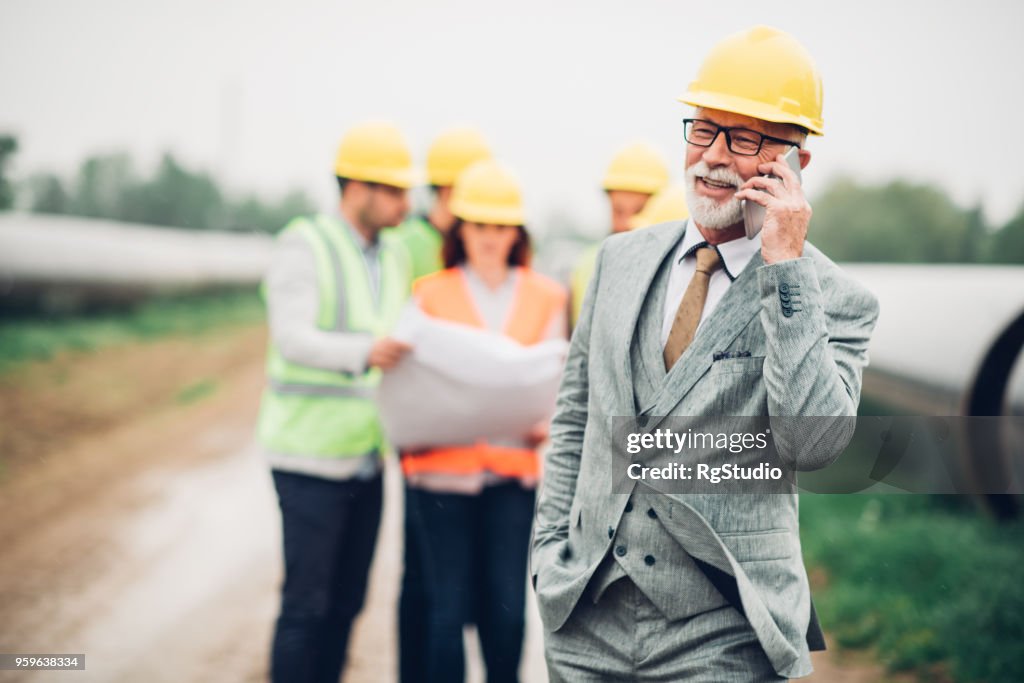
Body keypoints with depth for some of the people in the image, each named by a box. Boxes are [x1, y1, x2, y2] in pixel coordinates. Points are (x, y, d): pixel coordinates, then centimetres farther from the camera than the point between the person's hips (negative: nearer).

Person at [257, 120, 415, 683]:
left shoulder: (395, 261, 14)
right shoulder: (303, 246, -7)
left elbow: (409, 351, 14)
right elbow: (293, 338, -21)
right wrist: (365, 351, -39)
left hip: (365, 460, 6)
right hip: (310, 454, -6)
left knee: (345, 603, 8)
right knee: (306, 605, -4)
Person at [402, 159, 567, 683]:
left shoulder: (544, 297, 11)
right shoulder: (430, 295, 8)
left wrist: (548, 423, -8)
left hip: (514, 468, 1)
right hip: (444, 468, -1)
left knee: (507, 606, 1)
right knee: (448, 605, 0)